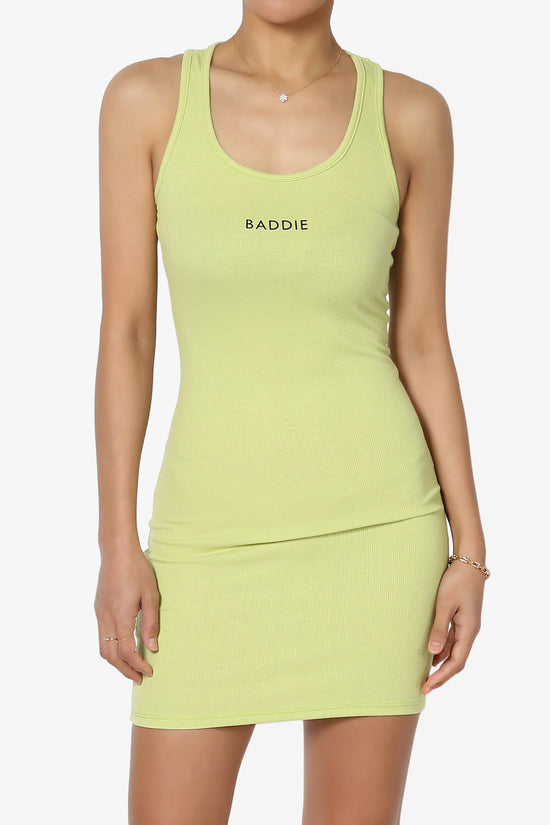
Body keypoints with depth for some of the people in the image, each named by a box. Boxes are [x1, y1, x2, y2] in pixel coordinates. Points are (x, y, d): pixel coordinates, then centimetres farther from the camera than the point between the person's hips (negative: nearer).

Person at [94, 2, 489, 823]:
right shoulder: (145, 98, 0)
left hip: (375, 521, 0)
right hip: (219, 532, 0)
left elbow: (423, 343, 3)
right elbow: (125, 332, -1)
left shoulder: (411, 114, 1)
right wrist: (119, 548, -5)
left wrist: (471, 550, 0)